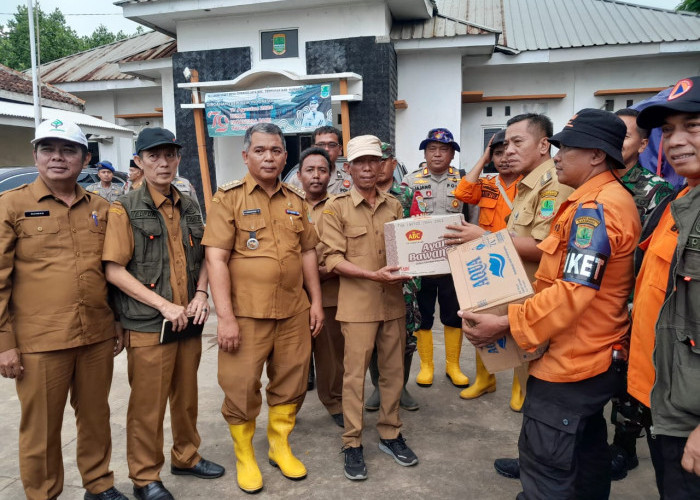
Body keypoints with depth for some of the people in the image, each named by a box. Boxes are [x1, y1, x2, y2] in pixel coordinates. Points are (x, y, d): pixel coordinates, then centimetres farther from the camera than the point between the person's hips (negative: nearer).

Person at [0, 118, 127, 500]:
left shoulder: (100, 208, 8)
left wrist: (118, 326, 12)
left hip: (97, 338, 4)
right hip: (40, 342, -3)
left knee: (96, 417, 16)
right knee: (41, 428, 10)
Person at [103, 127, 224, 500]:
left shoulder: (189, 207, 10)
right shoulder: (125, 209, -6)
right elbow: (114, 270, -12)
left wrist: (200, 293, -2)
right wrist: (164, 305, -17)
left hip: (188, 322, 5)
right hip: (147, 326, -5)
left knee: (186, 396, 17)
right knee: (148, 405, 5)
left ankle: (186, 457, 37)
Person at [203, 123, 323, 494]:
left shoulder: (296, 200, 10)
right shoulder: (229, 197, -5)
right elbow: (216, 258, -11)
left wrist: (316, 302, 10)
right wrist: (225, 316, -16)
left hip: (294, 311, 5)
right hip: (246, 313, -4)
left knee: (290, 383, 14)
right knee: (241, 387, 6)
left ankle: (280, 446, 36)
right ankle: (244, 456, 29)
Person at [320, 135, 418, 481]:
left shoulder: (394, 206, 10)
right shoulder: (336, 207, -3)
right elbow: (333, 259, -9)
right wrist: (373, 275, -21)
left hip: (393, 301, 4)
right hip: (357, 304, -4)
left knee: (393, 370, 12)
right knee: (355, 374, 2)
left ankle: (390, 434, 28)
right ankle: (352, 443, 17)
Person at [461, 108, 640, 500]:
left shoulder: (595, 207, -21)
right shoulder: (611, 199, 12)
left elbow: (573, 291, -28)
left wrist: (505, 324, -25)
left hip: (571, 360, -11)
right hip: (595, 354, 11)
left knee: (545, 463, -3)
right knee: (586, 446, 24)